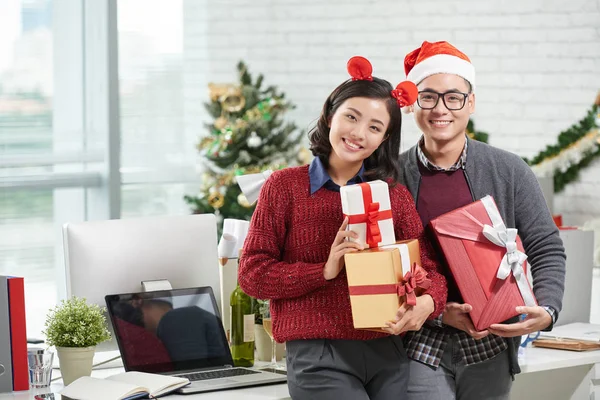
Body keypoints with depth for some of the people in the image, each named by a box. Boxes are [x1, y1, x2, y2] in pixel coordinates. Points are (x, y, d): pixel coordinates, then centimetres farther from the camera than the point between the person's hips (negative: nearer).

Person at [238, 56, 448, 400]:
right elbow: (252, 274, -1)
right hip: (318, 356, -4)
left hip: (388, 356, 4)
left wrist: (428, 302, -17)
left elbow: (429, 268, 7)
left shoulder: (395, 195, 13)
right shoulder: (286, 187, 3)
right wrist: (325, 271, -14)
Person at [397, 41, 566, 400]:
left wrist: (547, 310, -14)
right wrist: (437, 313, -13)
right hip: (421, 343, -1)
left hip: (492, 346, 1)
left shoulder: (510, 171, 1)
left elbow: (546, 249, 3)